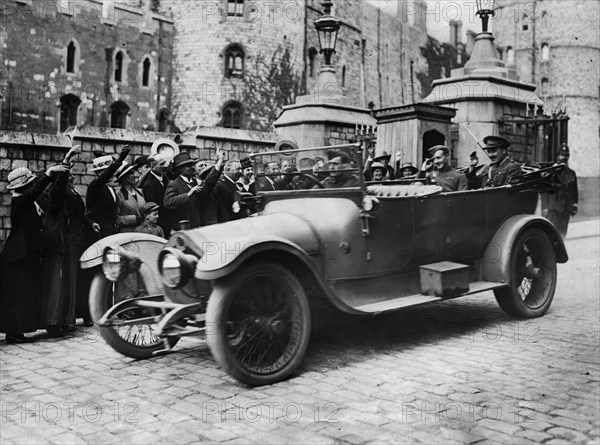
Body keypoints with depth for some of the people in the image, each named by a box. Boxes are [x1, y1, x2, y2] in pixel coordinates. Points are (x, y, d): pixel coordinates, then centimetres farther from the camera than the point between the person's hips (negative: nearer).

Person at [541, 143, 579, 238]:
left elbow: (575, 191, 17)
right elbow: (544, 191, -5)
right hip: (552, 208, -5)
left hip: (566, 210, 5)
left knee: (562, 234, 7)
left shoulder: (571, 173, 12)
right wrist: (545, 208, -10)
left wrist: (574, 206, 9)